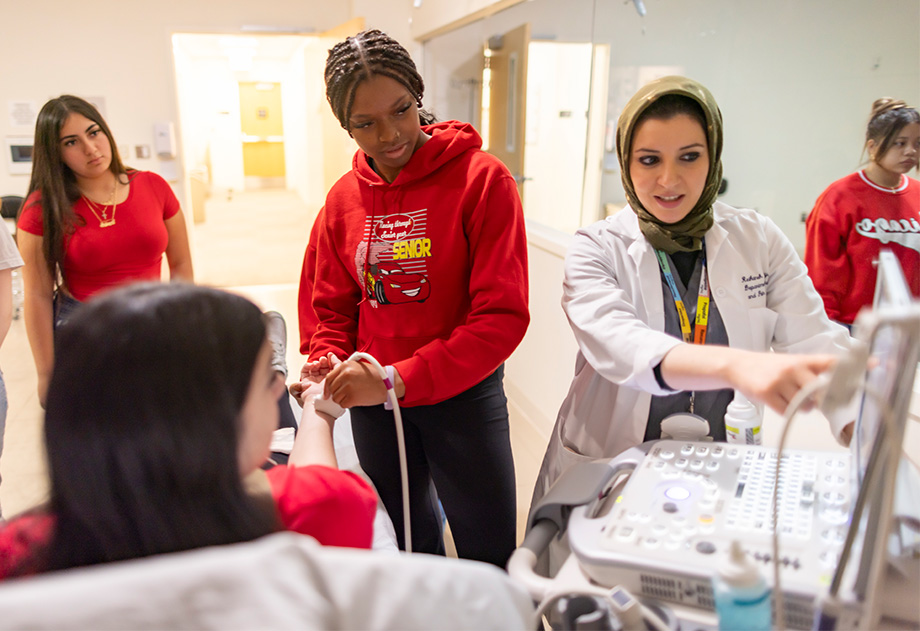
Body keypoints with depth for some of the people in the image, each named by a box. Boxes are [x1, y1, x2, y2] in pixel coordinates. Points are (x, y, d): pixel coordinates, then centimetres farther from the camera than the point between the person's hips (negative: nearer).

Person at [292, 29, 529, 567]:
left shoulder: (483, 179, -15)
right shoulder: (343, 199, 1)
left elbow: (503, 316, -21)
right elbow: (330, 306, 10)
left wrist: (398, 380, -25)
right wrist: (328, 362, -11)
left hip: (463, 394, -4)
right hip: (373, 402, 4)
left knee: (490, 556, 10)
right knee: (408, 539, 24)